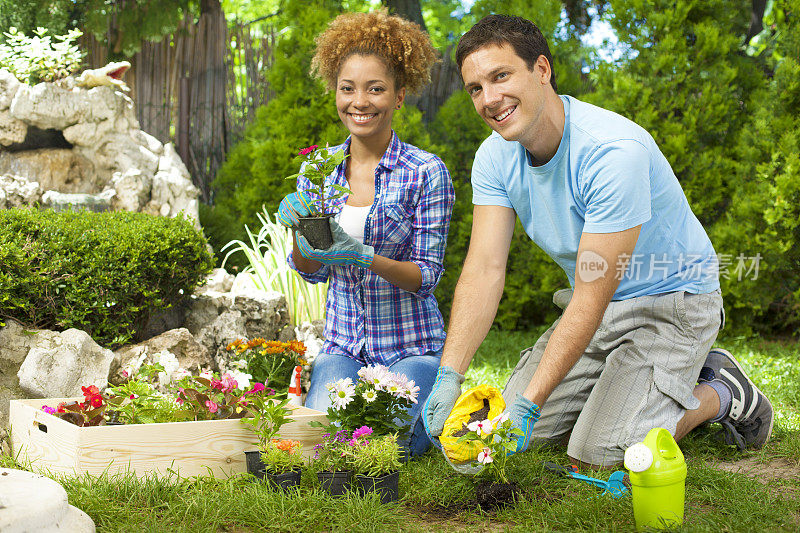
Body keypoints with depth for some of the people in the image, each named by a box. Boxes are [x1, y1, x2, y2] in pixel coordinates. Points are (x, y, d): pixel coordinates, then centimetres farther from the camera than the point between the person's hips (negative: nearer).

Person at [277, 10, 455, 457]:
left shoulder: (427, 172, -11)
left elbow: (427, 276, -11)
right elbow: (310, 271, 6)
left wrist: (364, 256, -28)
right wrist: (299, 230, -16)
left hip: (411, 347, -3)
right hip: (343, 345, 3)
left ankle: (432, 411, 14)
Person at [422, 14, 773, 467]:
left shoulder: (615, 151, -32)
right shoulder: (495, 157, -9)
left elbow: (592, 299, -32)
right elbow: (484, 272, -16)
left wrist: (529, 403, -35)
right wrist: (449, 376, -30)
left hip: (669, 301, -7)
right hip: (595, 304, 7)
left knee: (600, 450, -18)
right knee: (526, 431, 1)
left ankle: (723, 394, 6)